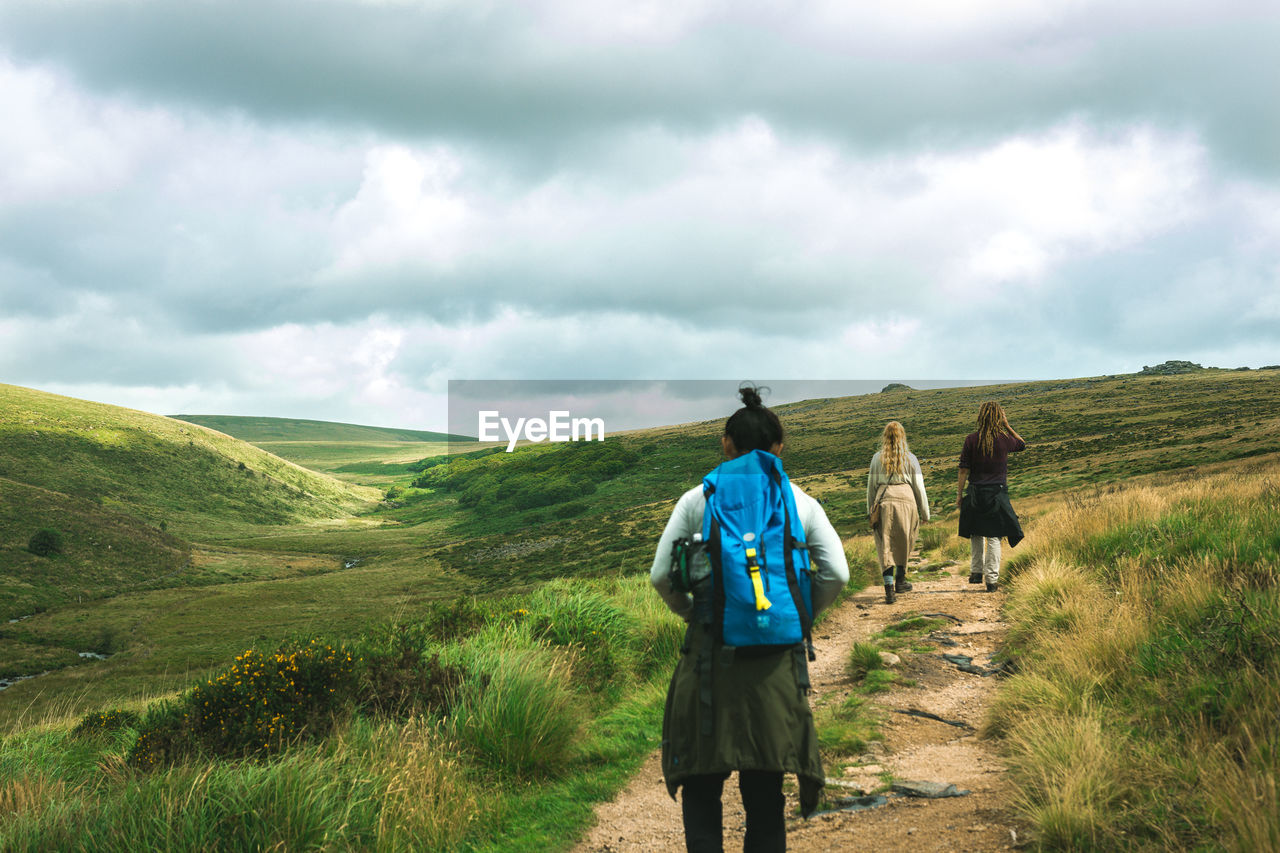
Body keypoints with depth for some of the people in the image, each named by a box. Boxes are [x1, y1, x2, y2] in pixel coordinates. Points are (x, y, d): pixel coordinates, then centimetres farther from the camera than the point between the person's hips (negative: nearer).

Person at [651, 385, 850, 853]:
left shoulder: (697, 500, -1)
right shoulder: (800, 503, 2)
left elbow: (660, 575, -5)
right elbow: (836, 573, -8)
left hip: (710, 654, -1)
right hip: (775, 660, 1)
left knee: (701, 789, 9)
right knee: (765, 795, 12)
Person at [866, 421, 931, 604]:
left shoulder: (877, 458, 6)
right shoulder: (910, 458, 3)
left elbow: (871, 486, 9)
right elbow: (919, 487, 5)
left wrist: (870, 511, 18)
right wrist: (924, 512, 12)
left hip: (883, 502, 0)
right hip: (906, 501, 0)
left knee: (885, 546, 2)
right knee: (903, 543, 18)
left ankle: (889, 587, -11)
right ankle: (900, 580, 28)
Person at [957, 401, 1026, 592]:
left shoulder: (971, 440, -5)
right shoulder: (1005, 440, -5)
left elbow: (964, 469, -4)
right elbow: (1022, 444, 19)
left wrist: (959, 493, 4)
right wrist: (1007, 426, 10)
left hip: (976, 492, 1)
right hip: (998, 493, -1)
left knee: (976, 533, 19)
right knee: (994, 537, 2)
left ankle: (976, 572, 22)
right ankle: (992, 579, 0)